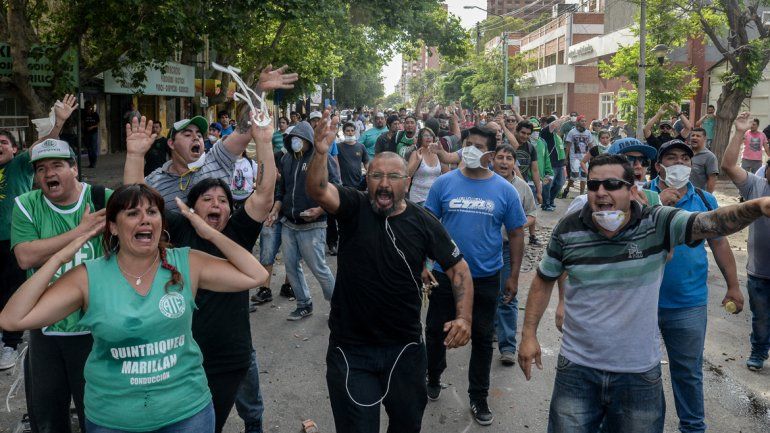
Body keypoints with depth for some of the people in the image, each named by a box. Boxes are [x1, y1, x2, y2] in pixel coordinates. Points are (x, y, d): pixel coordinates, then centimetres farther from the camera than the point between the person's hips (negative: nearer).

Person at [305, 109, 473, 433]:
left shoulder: (423, 222, -5)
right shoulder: (354, 208, -8)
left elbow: (458, 267, -1)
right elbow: (317, 191, -27)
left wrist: (464, 317, -15)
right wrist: (321, 153, -47)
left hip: (405, 347, 2)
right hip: (350, 349, -2)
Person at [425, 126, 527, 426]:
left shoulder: (504, 190, -4)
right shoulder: (444, 183, -5)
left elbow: (516, 233, 2)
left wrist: (513, 276, 0)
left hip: (486, 278, 0)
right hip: (444, 274, 0)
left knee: (482, 339, 12)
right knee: (436, 331, 15)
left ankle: (478, 398, 30)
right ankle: (433, 378, 42)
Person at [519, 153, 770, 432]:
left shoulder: (659, 223, -10)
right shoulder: (568, 230, -6)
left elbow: (711, 223, -26)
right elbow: (544, 280, 6)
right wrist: (529, 334, 3)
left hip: (640, 372, 0)